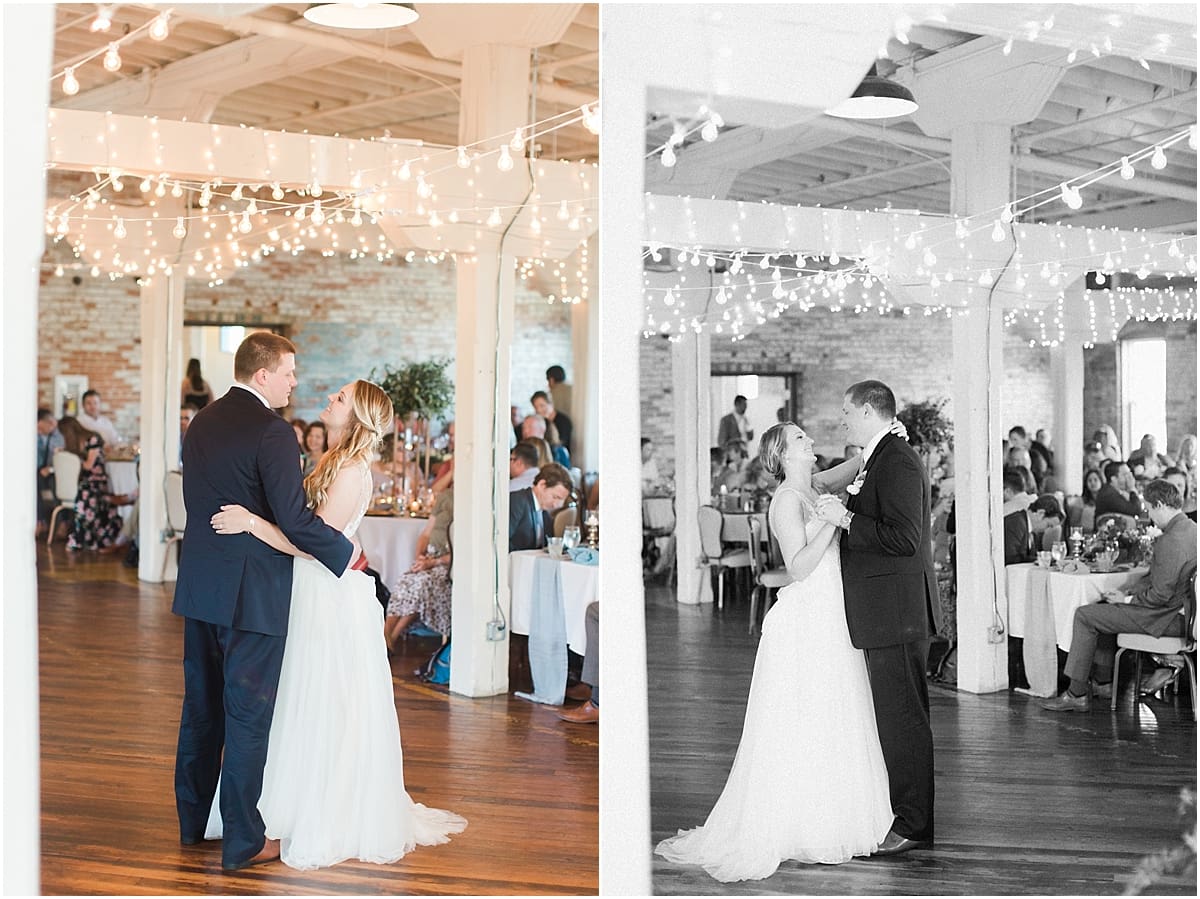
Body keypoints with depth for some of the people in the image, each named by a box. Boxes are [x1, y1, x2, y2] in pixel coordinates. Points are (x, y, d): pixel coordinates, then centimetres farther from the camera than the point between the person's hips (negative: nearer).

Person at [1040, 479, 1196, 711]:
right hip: (1176, 608, 11)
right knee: (1103, 607, 26)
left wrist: (1127, 599, -11)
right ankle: (1103, 682, 28)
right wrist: (1129, 592, 6)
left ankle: (1077, 694, -3)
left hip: (1167, 617, -11)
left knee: (1084, 615, -8)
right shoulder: (1189, 527, 8)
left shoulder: (1171, 541, -26)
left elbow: (1160, 595, -26)